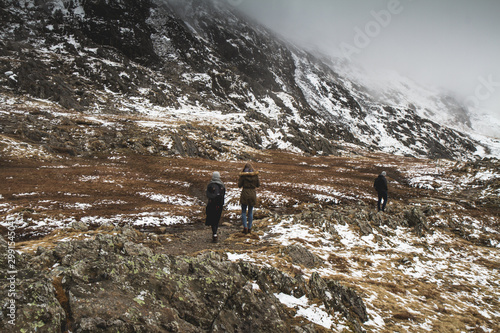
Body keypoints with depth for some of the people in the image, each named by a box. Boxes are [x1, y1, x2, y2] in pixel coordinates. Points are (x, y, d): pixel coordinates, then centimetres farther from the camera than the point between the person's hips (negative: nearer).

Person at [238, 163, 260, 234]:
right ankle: (249, 228, 15)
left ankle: (245, 227, -2)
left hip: (245, 194, -2)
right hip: (252, 194, 2)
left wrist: (239, 179, 13)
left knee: (243, 212, 8)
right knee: (250, 212, 12)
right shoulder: (255, 175, -2)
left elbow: (239, 185, -5)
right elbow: (258, 185, 5)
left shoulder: (243, 175, -7)